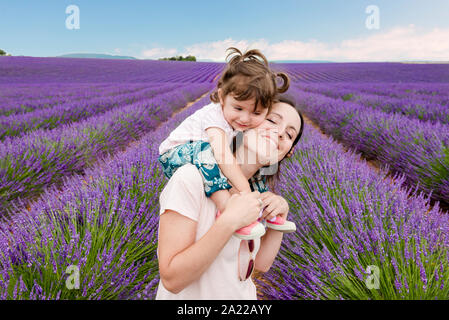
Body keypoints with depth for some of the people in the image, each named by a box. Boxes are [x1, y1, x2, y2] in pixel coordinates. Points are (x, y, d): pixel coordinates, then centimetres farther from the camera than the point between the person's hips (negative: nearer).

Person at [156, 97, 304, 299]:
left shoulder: (256, 189, -1)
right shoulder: (191, 178, -22)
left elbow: (261, 264, 3)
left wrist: (281, 215, -10)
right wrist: (230, 221, -30)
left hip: (243, 294, 6)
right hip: (192, 295, -6)